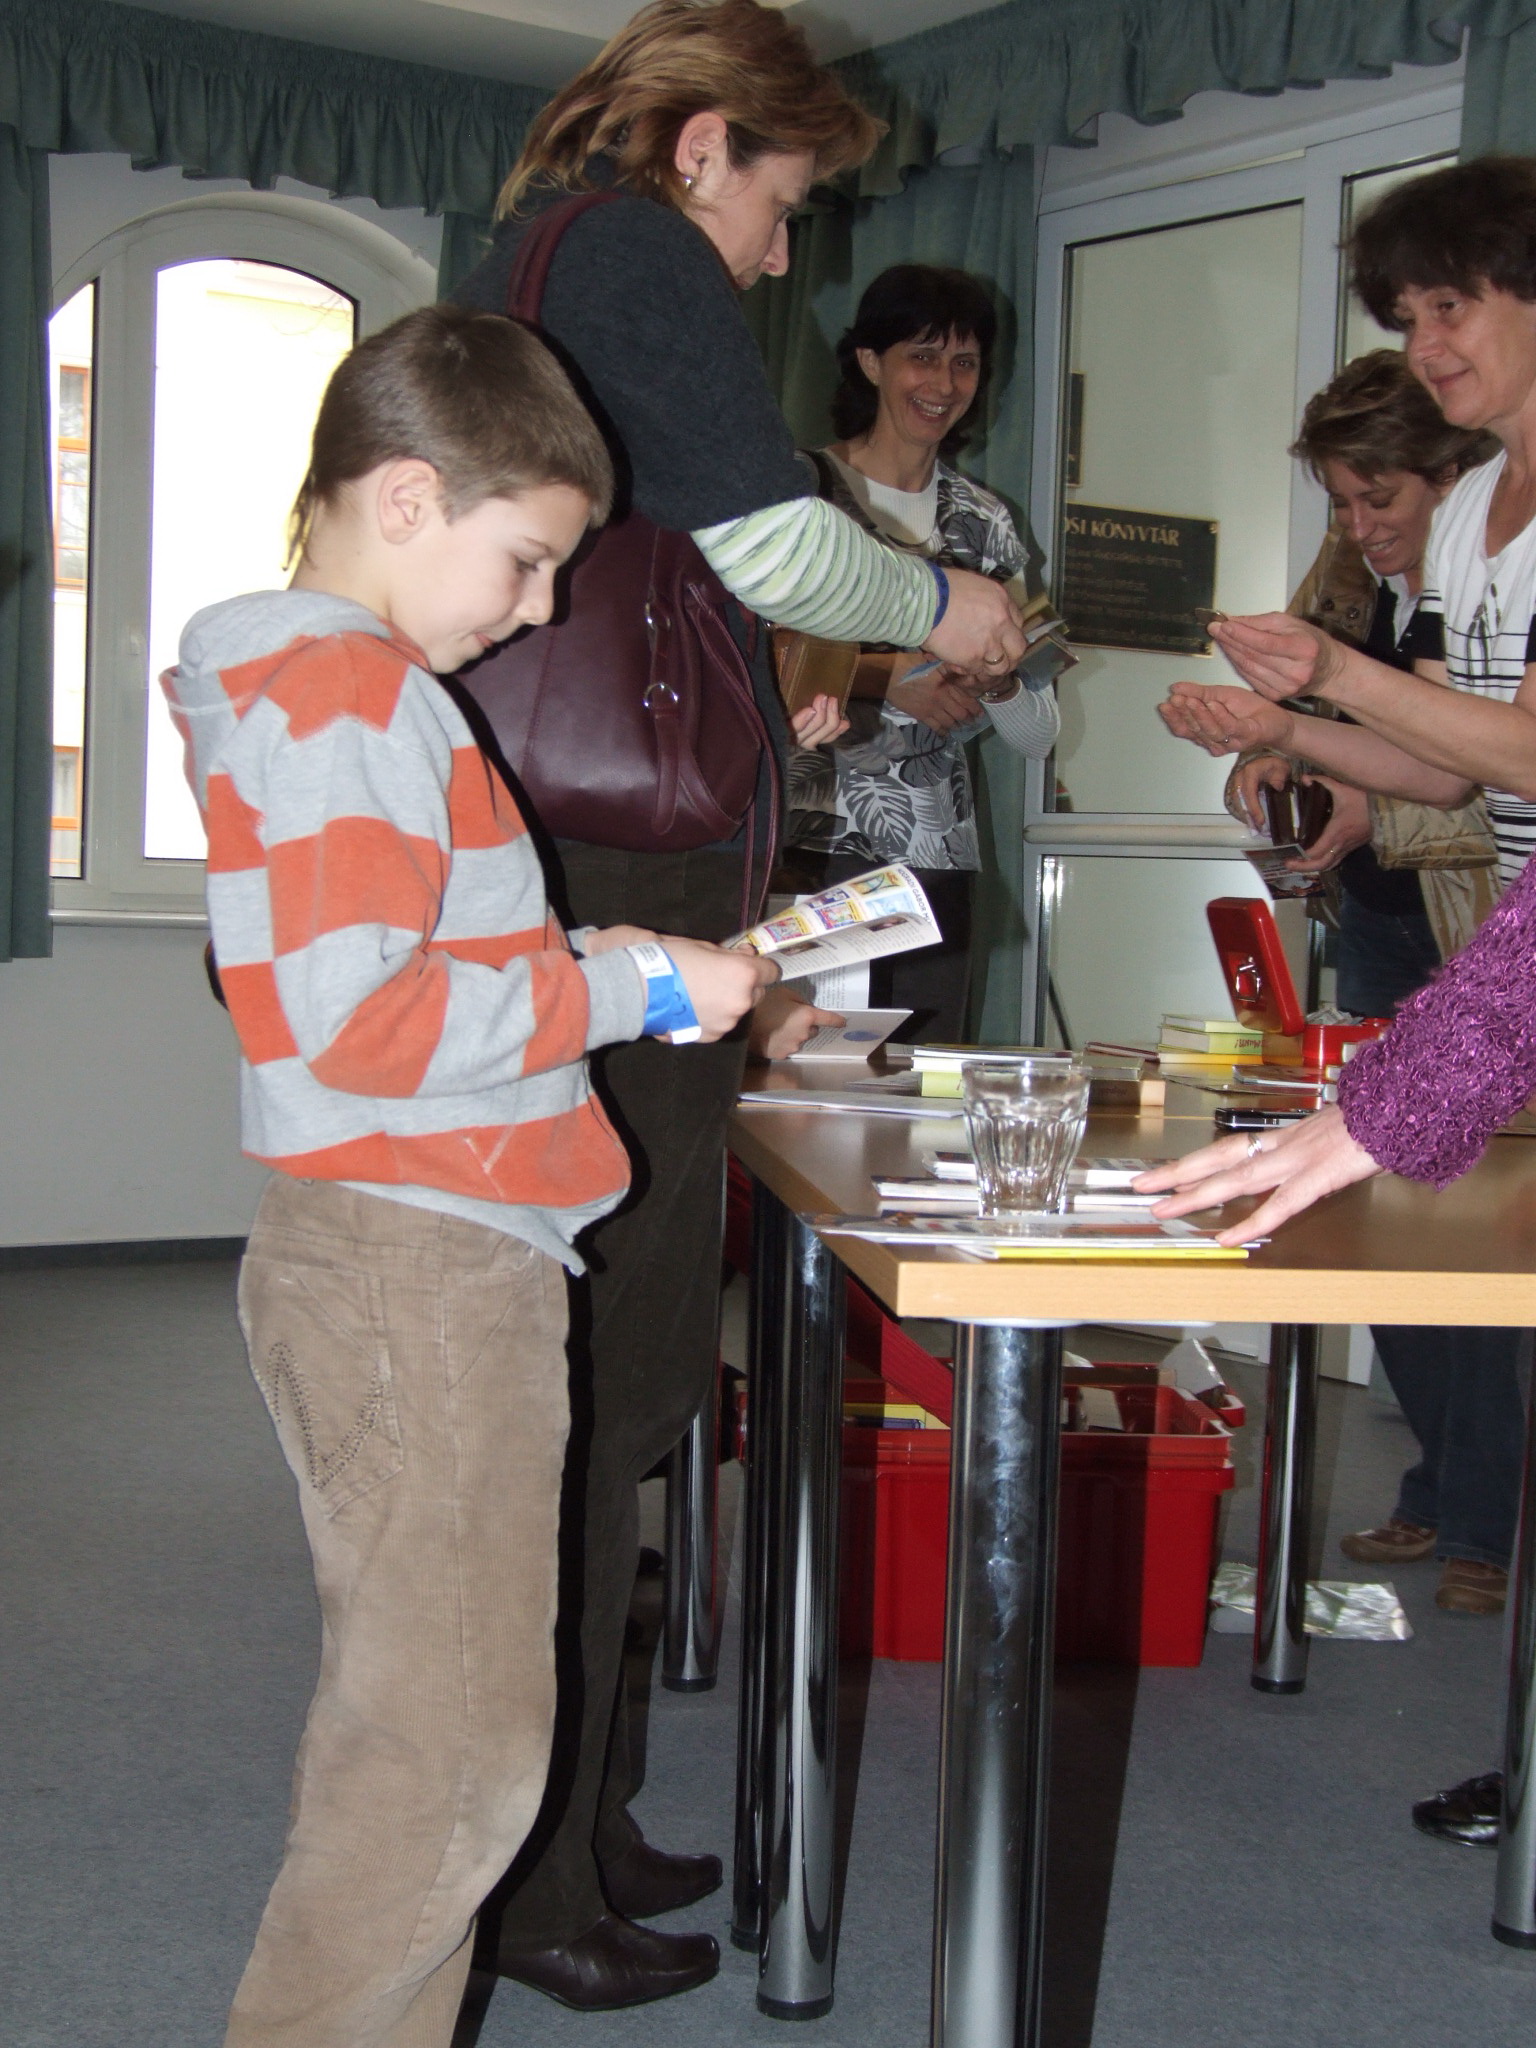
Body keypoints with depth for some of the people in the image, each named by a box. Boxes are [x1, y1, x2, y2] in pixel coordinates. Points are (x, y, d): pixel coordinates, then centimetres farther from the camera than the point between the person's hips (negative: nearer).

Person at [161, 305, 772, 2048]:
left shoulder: (318, 684, 17)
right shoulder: (342, 696, -15)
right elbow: (354, 1021, -24)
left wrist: (564, 965, 13)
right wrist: (624, 993, -16)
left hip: (429, 1265, 11)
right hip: (411, 1266, -11)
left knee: (415, 1723, 18)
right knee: (450, 1749, -4)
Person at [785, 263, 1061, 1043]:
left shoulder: (984, 522, 16)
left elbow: (1038, 737, 16)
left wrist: (1000, 682, -5)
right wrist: (884, 680, -16)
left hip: (935, 861, 5)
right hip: (810, 852, -4)